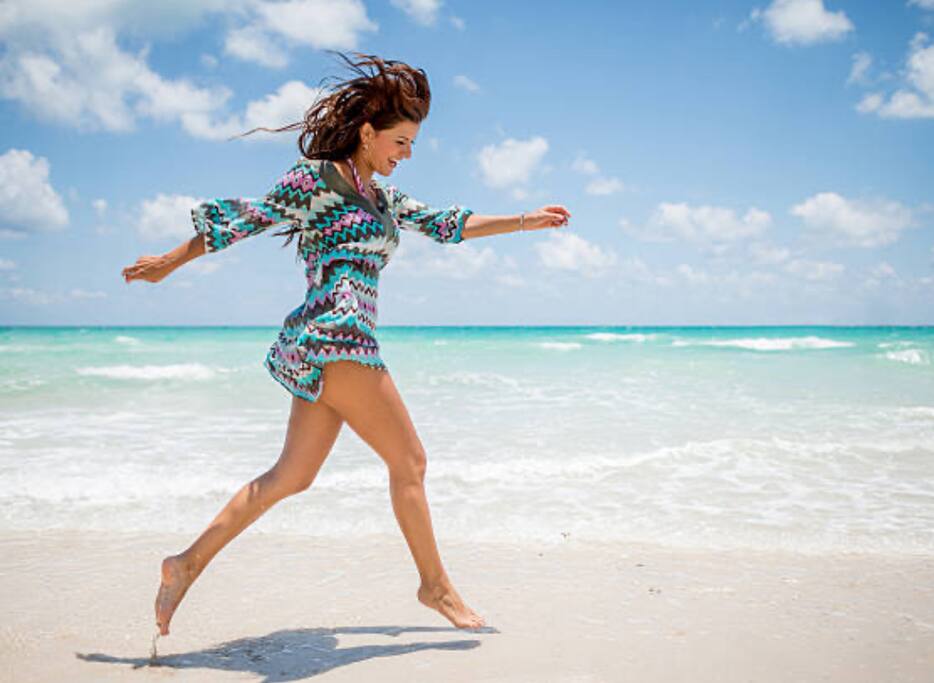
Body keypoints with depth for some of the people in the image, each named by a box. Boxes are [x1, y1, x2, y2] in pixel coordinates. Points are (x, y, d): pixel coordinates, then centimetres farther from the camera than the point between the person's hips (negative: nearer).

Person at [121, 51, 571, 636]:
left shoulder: (383, 197, 22)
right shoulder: (317, 178, -2)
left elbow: (447, 225, 25)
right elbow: (241, 220, 2)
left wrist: (524, 221, 22)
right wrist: (171, 262, 8)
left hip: (342, 345, 9)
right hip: (332, 334, -9)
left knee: (292, 475, 8)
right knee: (409, 459, -3)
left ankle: (189, 563, 13)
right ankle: (436, 585, 7)